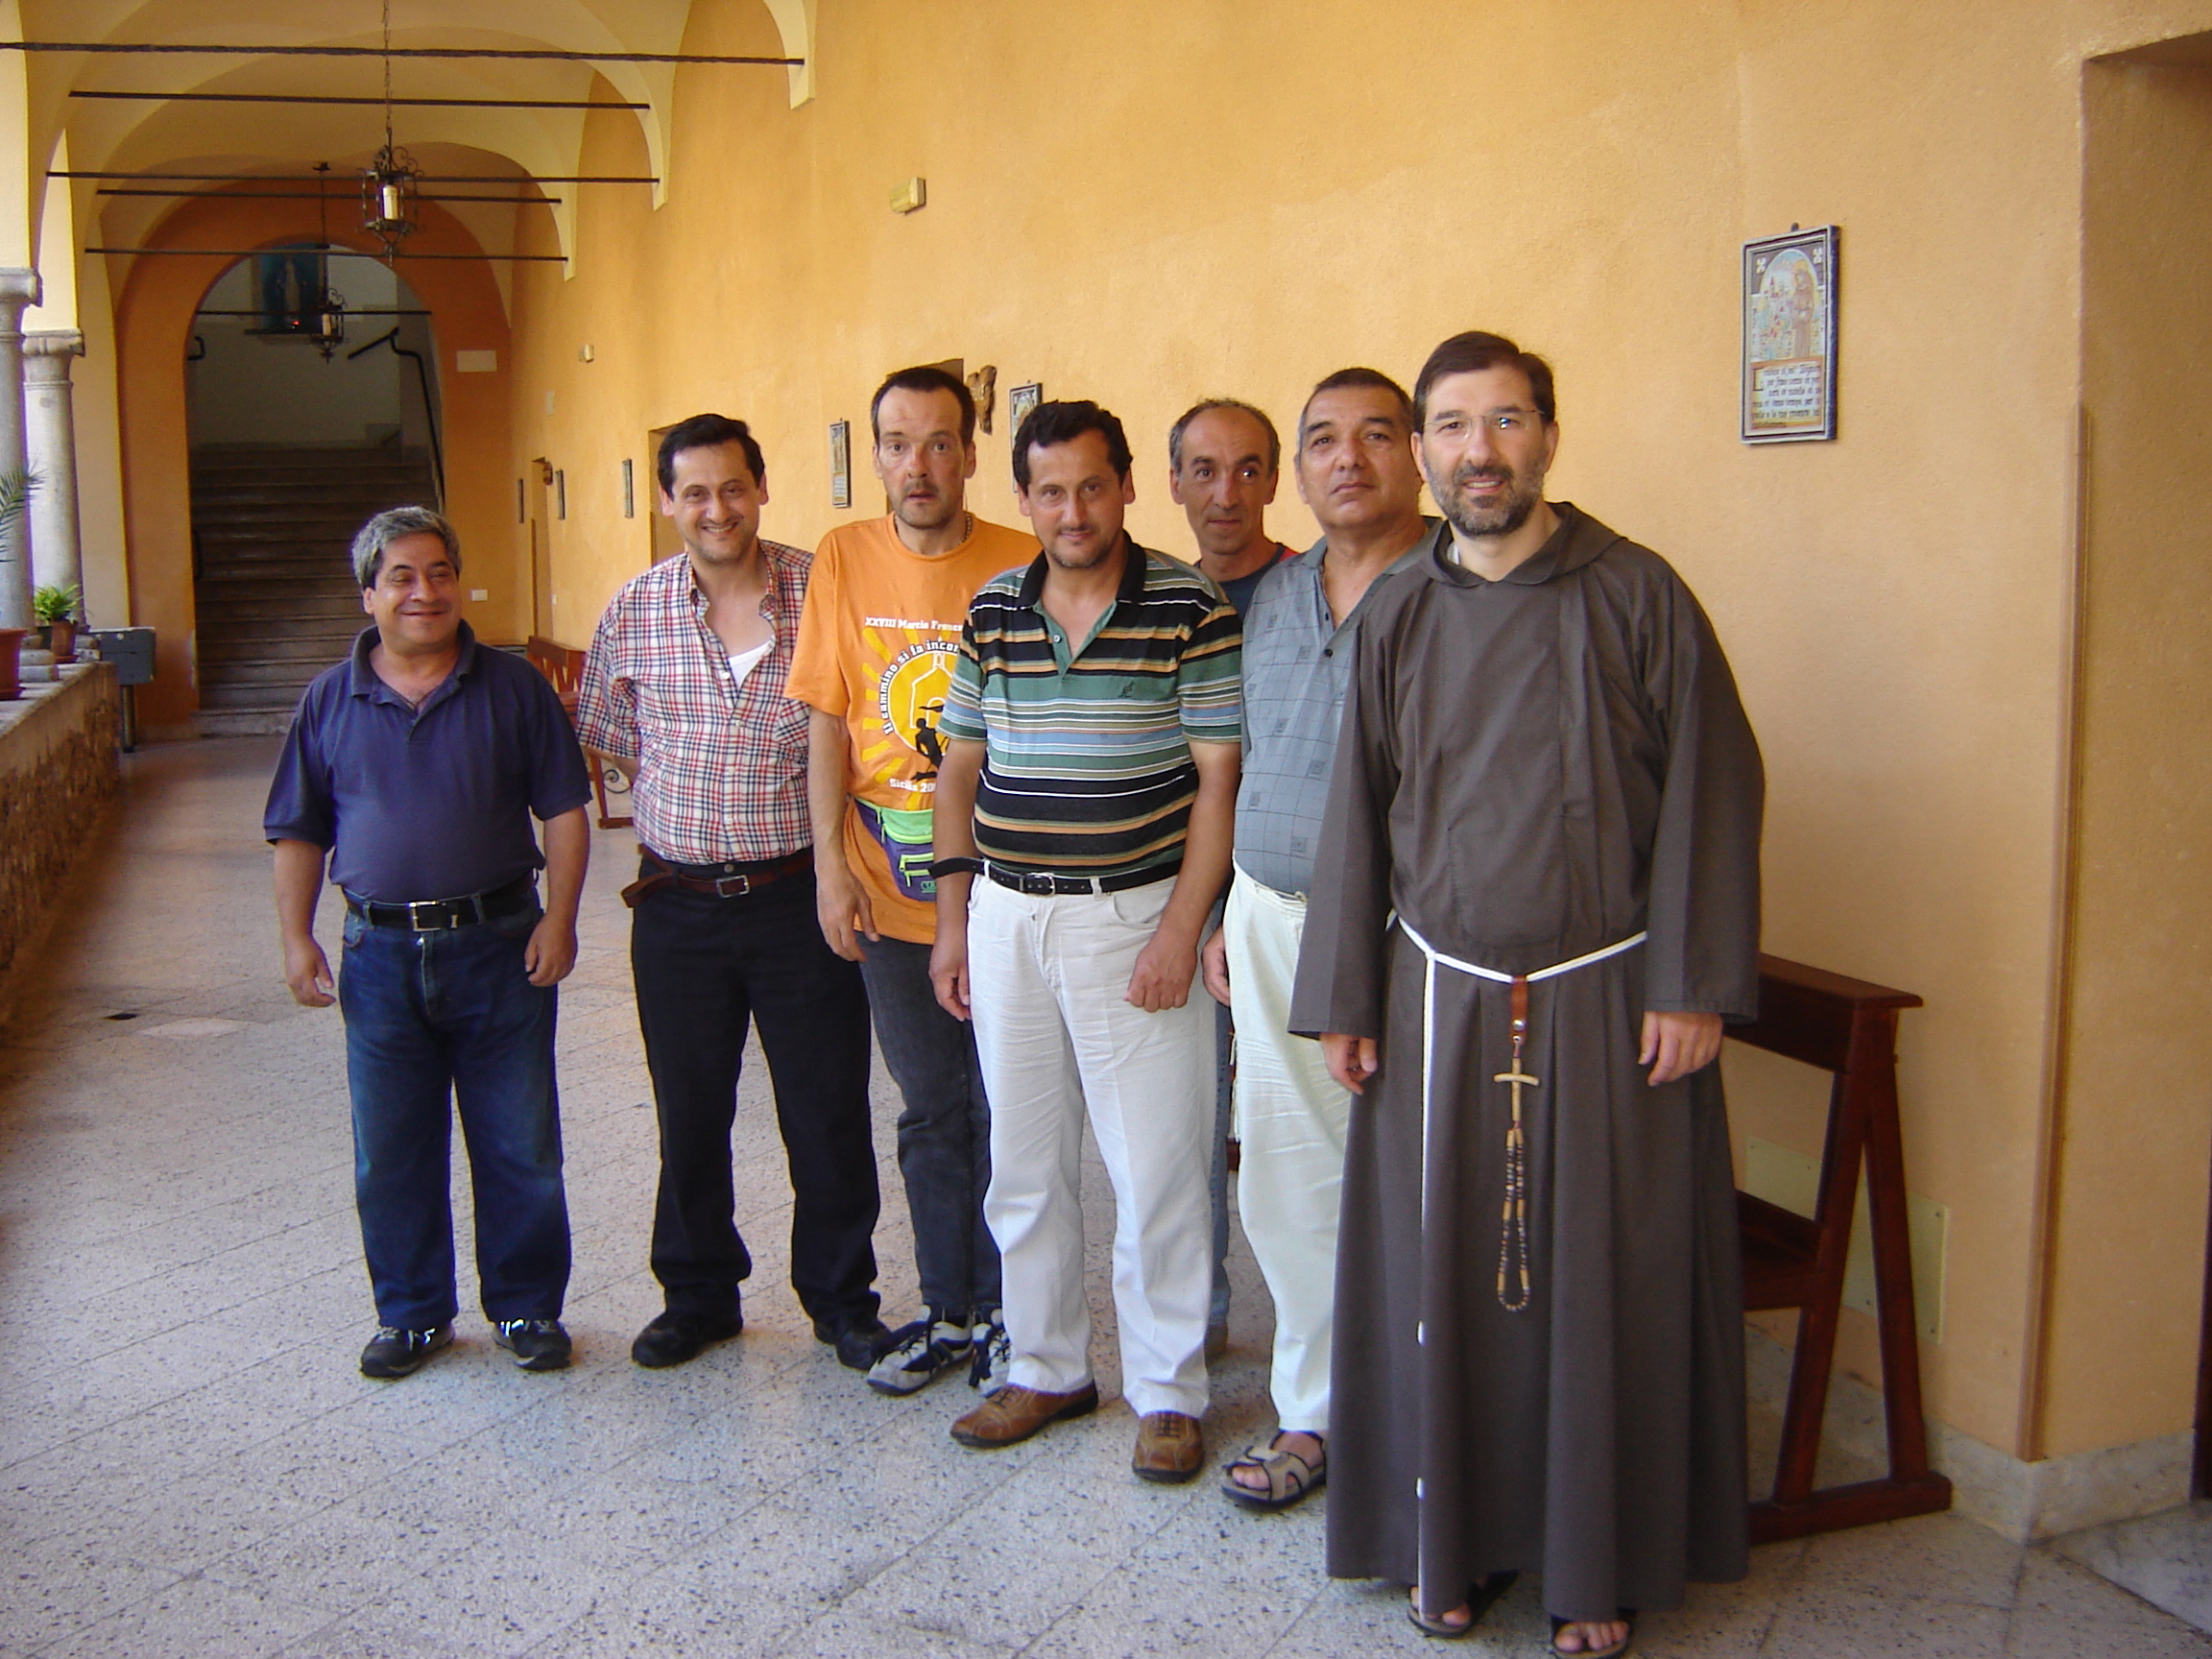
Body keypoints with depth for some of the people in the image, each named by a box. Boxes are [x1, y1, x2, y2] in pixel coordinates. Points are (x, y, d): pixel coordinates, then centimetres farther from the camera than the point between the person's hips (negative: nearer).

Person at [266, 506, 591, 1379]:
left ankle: (527, 1308, 21)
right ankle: (413, 1313, 26)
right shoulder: (331, 701, 5)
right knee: (391, 1153, 10)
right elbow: (298, 833, 10)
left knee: (520, 1145, 6)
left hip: (499, 946, -1)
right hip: (381, 953, 2)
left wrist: (559, 918, -8)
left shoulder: (512, 686, 0)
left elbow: (564, 810, 0)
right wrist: (297, 937, 1)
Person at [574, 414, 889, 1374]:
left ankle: (841, 1297, 23)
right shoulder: (636, 610, 0)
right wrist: (687, 816, 5)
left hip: (797, 892, -2)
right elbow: (613, 742, 13)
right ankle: (699, 1294, 31)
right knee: (689, 1113, 13)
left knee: (827, 1111, 6)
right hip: (678, 902, 2)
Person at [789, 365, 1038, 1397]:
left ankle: (1000, 1312, 23)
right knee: (930, 1113, 15)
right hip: (886, 891, 3)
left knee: (999, 1114, 7)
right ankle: (945, 1311, 29)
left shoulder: (1021, 567, -7)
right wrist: (831, 859, -4)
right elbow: (828, 721, 3)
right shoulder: (844, 560, 0)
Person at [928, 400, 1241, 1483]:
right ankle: (1046, 1367, 29)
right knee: (1023, 1164, 13)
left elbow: (1218, 782, -8)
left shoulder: (1189, 609, -7)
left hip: (1132, 917, -4)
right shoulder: (992, 612, 7)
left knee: (1154, 1169, 2)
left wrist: (1178, 932, -14)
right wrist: (953, 919, 7)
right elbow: (961, 770, 12)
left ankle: (1168, 1390, 17)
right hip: (1006, 917, 5)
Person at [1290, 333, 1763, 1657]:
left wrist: (1692, 986, -10)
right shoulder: (1400, 620, 6)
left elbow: (1709, 793, -5)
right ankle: (1461, 1540, 26)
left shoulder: (1636, 595, -4)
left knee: (1604, 1279, 6)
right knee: (1442, 1275, 8)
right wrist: (1342, 998, 7)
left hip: (1607, 1000, -2)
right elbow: (1360, 818, 9)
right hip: (1441, 999, 3)